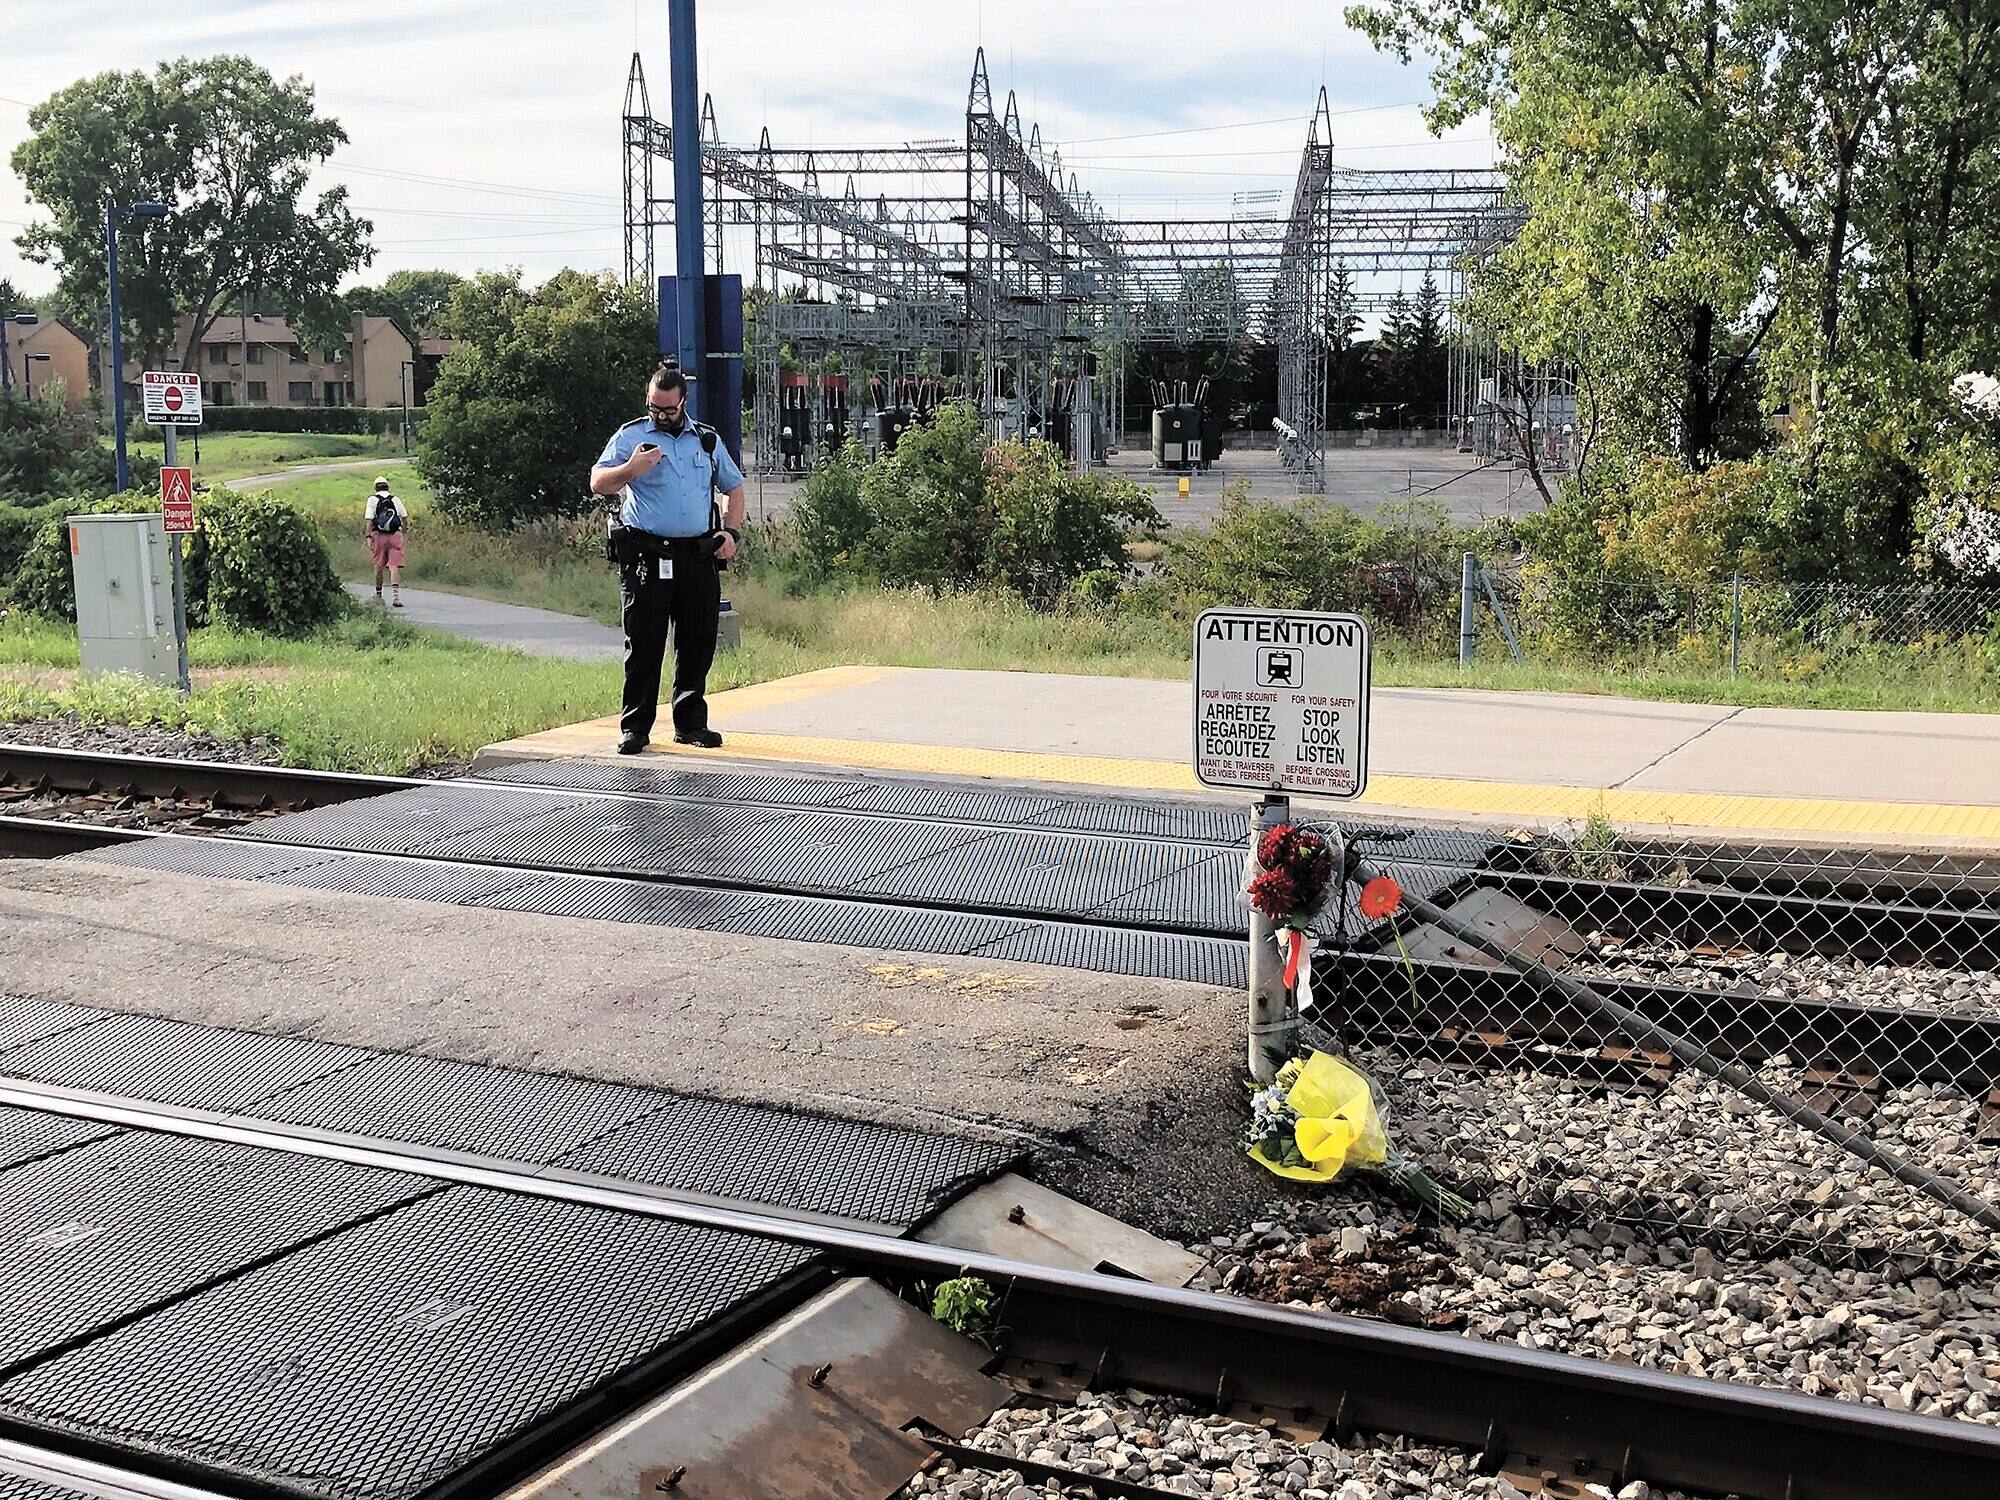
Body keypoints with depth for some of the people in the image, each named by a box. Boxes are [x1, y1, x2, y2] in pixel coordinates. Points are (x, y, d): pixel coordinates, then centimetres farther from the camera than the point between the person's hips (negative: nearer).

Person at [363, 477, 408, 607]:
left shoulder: (372, 500, 2)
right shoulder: (395, 500, 8)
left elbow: (369, 520, -7)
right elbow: (405, 518, 8)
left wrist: (369, 536, -10)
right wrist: (404, 533, 21)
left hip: (379, 536, 0)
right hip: (395, 536, 1)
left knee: (379, 567, 13)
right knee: (394, 567, -7)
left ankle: (378, 595, 27)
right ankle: (396, 595, -23)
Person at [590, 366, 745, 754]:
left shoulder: (708, 439, 15)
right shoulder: (630, 437, 6)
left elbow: (734, 487, 24)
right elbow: (598, 483, -4)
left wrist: (731, 532, 9)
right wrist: (631, 469, -23)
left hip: (698, 558, 3)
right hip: (645, 557, -3)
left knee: (698, 643, 6)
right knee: (643, 645, -4)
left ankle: (690, 723, 16)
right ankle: (635, 727, 2)